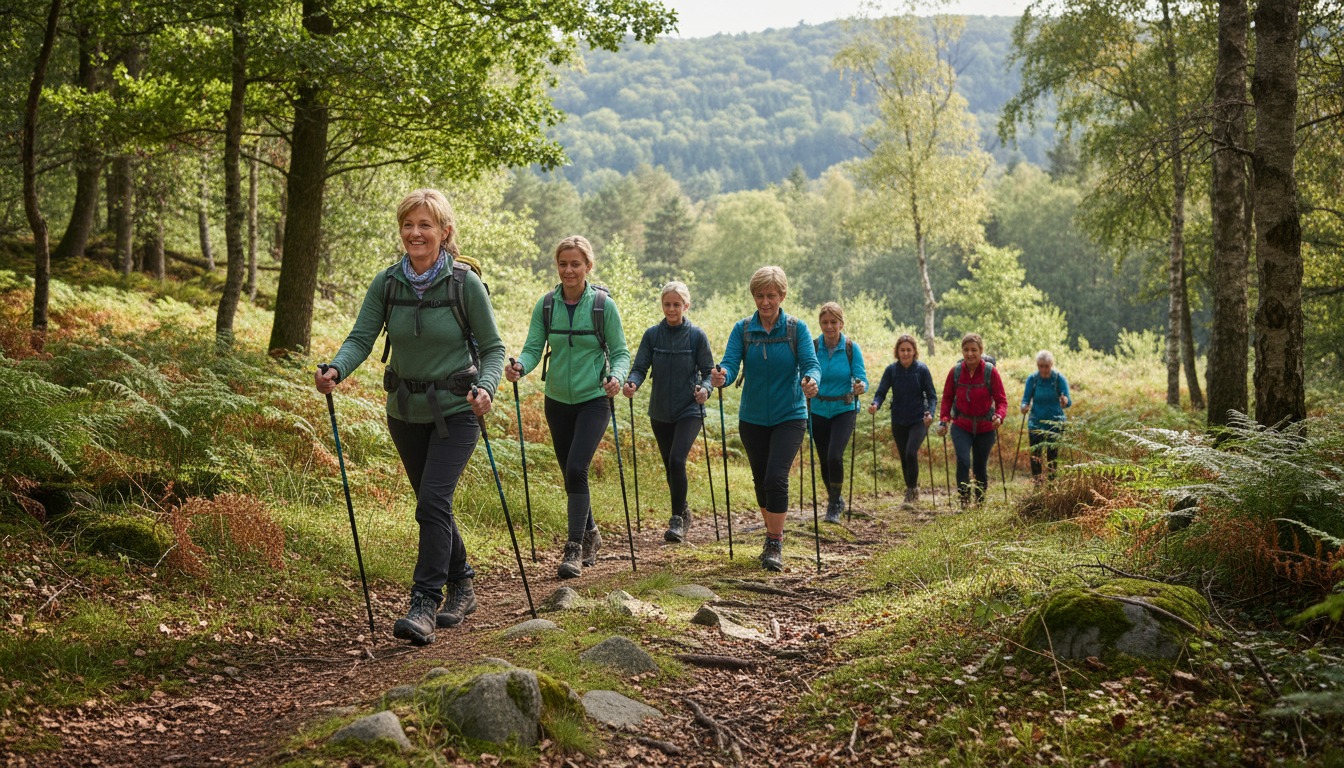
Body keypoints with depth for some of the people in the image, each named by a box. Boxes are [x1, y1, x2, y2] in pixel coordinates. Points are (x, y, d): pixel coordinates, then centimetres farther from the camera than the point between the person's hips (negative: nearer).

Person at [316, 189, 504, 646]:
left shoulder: (466, 283, -12)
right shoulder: (386, 283, -3)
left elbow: (493, 348, -7)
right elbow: (361, 338, -9)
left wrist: (486, 388, -26)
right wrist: (336, 370, -29)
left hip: (455, 411, -4)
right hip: (406, 412, 5)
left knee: (433, 501, -17)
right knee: (433, 505, 15)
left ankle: (425, 606, -12)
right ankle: (462, 589, 34)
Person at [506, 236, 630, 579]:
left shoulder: (604, 305, -7)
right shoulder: (546, 305, 0)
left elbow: (620, 352, -4)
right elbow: (533, 347, -2)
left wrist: (616, 377, -24)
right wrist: (520, 366, -24)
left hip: (593, 400, -4)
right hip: (558, 400, 4)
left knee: (576, 468, -18)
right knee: (571, 473, 12)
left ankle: (574, 547, -10)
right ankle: (590, 534, 35)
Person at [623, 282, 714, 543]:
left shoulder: (696, 336, -5)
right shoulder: (652, 335, 0)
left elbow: (708, 371, -2)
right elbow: (640, 367, -2)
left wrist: (704, 388, -23)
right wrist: (632, 382, -24)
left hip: (689, 411, -3)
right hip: (660, 412, 3)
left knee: (677, 460, -20)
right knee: (669, 465, 13)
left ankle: (677, 519, -6)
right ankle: (683, 513, 35)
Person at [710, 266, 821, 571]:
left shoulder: (797, 329, -3)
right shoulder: (742, 329, 0)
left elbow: (811, 364, -13)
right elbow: (730, 362, -11)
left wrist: (811, 380, -37)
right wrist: (721, 375, -35)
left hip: (789, 417, -3)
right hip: (753, 418, 3)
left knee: (776, 477, -17)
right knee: (761, 479, 12)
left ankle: (775, 545, -8)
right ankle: (773, 532, 34)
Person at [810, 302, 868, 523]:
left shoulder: (852, 348, -7)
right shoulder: (812, 347, -3)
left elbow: (861, 378, -11)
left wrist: (861, 387, -33)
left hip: (844, 409, -2)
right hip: (819, 410, 2)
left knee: (835, 456, -19)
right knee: (824, 459, 8)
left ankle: (834, 504, -2)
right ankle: (835, 499, 33)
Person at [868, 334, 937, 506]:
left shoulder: (922, 369, -6)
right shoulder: (891, 370, -2)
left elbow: (932, 396, -3)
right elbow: (881, 392, -5)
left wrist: (930, 413, -22)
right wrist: (875, 404, -27)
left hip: (918, 420, -3)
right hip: (898, 421, 3)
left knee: (911, 453, -21)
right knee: (904, 458, 10)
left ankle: (912, 489, -4)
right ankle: (912, 492, 29)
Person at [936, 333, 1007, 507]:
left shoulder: (990, 371, -11)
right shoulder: (955, 371, -5)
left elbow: (1001, 400, -8)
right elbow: (947, 398, 6)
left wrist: (999, 416, -27)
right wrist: (943, 420, -4)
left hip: (985, 428, 0)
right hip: (961, 426, 0)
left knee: (980, 467, 10)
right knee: (963, 462, -20)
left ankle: (980, 503, 30)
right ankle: (964, 502, -9)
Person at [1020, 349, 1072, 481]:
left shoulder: (1059, 379, -6)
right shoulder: (1032, 379, -1)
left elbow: (1068, 401, -12)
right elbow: (1026, 399, 0)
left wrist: (1065, 402, -37)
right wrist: (1024, 406, -24)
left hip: (1055, 424, -2)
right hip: (1036, 423, 2)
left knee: (1052, 456, -3)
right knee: (1035, 456, -2)